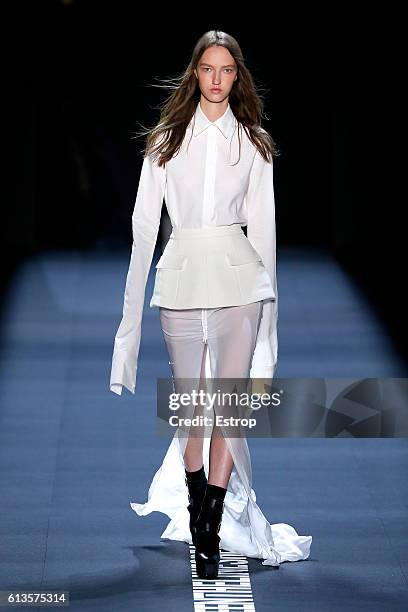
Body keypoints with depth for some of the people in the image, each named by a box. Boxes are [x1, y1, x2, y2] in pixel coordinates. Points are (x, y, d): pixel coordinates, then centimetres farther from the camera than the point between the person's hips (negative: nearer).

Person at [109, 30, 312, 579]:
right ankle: (198, 521, 15)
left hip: (238, 277, 0)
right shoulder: (167, 140, 8)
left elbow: (261, 224, 10)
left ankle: (210, 535, -3)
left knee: (228, 409, -6)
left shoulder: (253, 144, 9)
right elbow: (145, 222, 7)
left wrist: (267, 298, 7)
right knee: (190, 410, 4)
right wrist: (133, 303, 4)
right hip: (182, 275, 1)